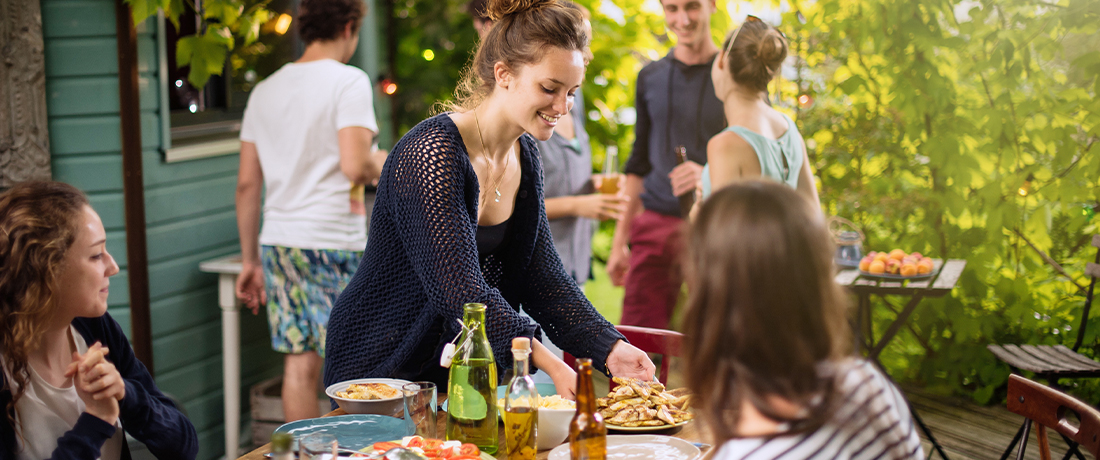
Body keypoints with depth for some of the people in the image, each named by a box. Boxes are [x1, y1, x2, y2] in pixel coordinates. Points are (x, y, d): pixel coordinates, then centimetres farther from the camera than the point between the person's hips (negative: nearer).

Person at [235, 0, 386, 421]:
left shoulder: (265, 90, 14)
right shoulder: (348, 80, -6)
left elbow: (247, 183, 13)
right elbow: (355, 165, -19)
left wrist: (250, 260, 19)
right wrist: (384, 164, 4)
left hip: (278, 241, 6)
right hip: (333, 240, -6)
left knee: (300, 364, 9)